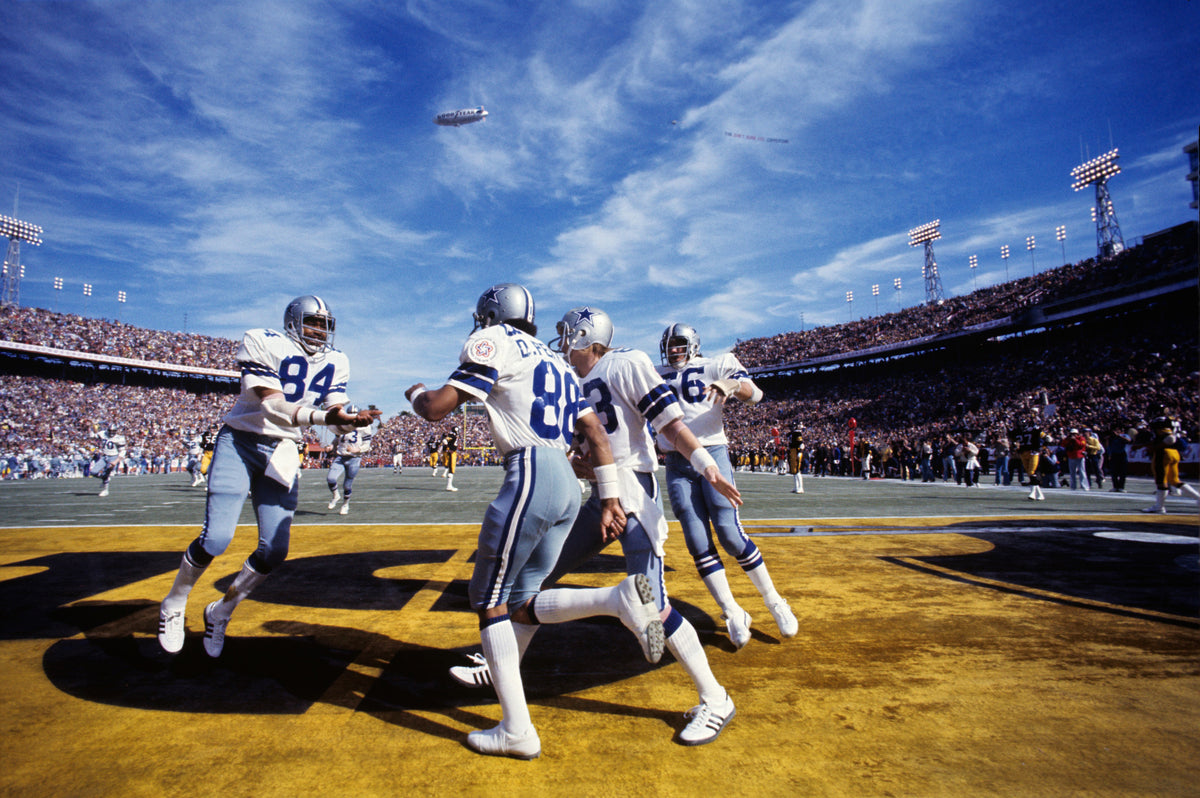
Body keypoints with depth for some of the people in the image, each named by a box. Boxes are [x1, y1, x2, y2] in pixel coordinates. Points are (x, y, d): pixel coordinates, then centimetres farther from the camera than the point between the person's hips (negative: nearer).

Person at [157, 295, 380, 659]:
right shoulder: (263, 344, -14)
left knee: (274, 551, -1)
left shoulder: (335, 363, 3)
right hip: (239, 443, -4)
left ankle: (221, 611, 26)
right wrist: (322, 416, -41)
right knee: (216, 539, -12)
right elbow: (274, 407, -25)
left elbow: (335, 415, -4)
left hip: (282, 453, 5)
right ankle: (173, 606, 19)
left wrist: (351, 420, -28)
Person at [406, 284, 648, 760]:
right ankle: (621, 599, -4)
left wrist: (416, 393, 20)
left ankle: (516, 731, 8)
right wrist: (608, 501, 16)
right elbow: (596, 434, 17)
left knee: (489, 600, 5)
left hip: (531, 475, -8)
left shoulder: (494, 342, 3)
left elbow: (436, 409, -4)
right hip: (568, 484, 8)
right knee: (520, 603, 14)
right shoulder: (555, 363, 25)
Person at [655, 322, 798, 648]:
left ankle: (774, 601, 11)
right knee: (698, 543, -3)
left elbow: (755, 395, -9)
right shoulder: (656, 376, 16)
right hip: (676, 465, 3)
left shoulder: (715, 366, 4)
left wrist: (732, 384, -30)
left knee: (730, 534, -9)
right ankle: (732, 614, 9)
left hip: (712, 455, -3)